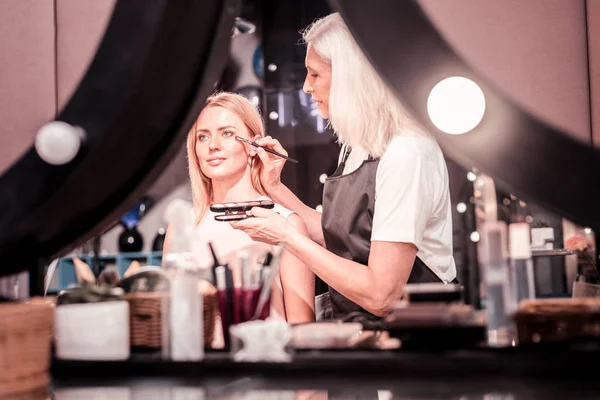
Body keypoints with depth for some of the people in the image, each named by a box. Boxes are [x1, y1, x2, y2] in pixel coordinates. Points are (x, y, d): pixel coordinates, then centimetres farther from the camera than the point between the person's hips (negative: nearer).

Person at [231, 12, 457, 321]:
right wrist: (276, 189, 9)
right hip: (350, 314, 8)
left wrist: (286, 235, -18)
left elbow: (380, 296, -25)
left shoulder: (406, 155, -22)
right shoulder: (357, 144, 7)